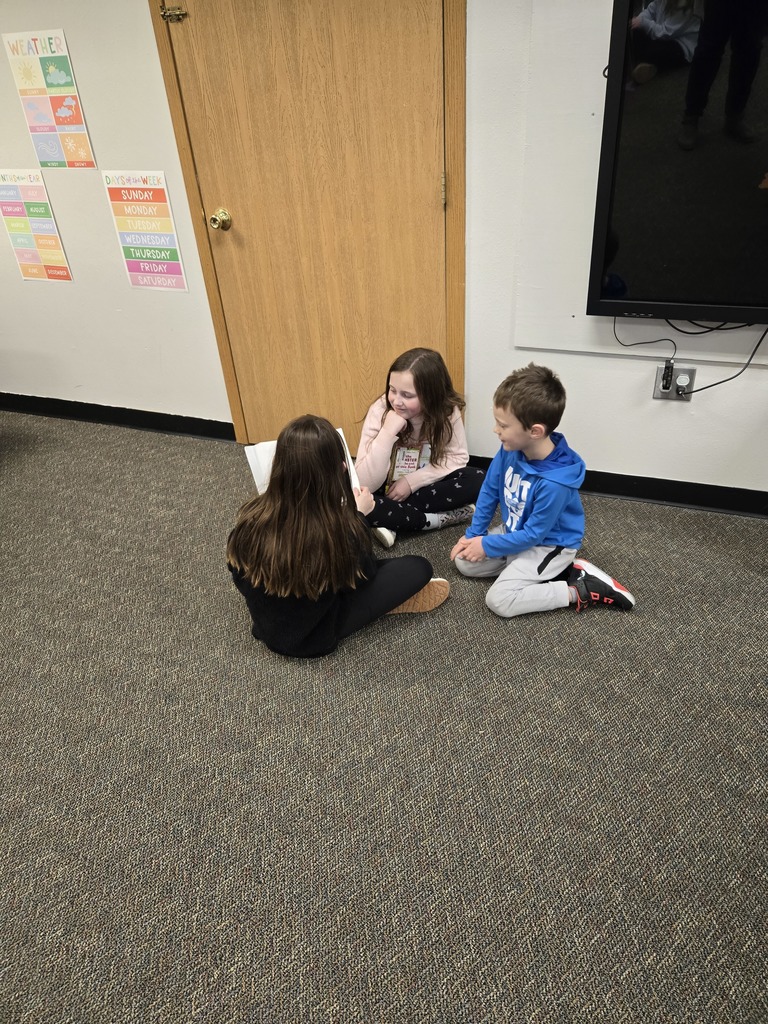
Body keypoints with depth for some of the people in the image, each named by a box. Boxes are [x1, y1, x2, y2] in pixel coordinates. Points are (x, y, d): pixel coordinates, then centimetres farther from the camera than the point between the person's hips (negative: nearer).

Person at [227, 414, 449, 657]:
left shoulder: (253, 515, -22)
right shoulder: (338, 529, -32)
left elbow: (237, 569, -1)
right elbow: (361, 575, -10)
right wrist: (357, 517, 1)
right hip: (315, 638, -4)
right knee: (418, 567, 1)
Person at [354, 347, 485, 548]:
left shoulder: (447, 410, -17)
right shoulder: (380, 411, -23)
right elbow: (365, 484, -26)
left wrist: (412, 480, -21)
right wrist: (387, 433, -37)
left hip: (425, 486, 3)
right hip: (386, 491, -2)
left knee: (477, 480, -23)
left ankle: (392, 521, -20)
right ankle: (440, 518, -19)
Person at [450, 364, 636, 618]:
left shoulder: (553, 482, -36)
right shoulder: (510, 450, -15)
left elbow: (533, 535, -25)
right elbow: (489, 491, 1)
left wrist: (487, 546, -14)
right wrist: (473, 534, 1)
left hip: (548, 545, -8)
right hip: (516, 532, 8)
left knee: (499, 601, -20)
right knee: (464, 562, 4)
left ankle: (581, 591, -7)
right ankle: (553, 573, 5)